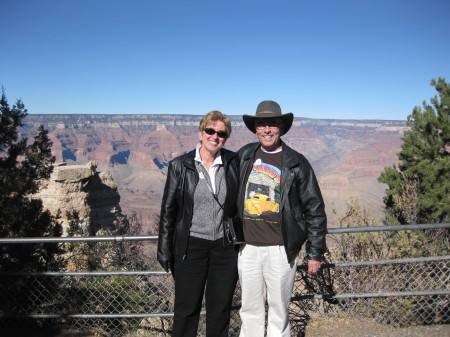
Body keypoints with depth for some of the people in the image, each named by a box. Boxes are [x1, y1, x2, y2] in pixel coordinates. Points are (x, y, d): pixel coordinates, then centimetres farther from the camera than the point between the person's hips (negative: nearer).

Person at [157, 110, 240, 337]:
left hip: (225, 247, 2)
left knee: (221, 307, 15)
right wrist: (164, 251, -1)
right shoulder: (180, 166, -4)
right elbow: (168, 210, 0)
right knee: (186, 308, 10)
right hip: (190, 247, -1)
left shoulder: (234, 163, -2)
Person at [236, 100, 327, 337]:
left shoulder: (297, 163, -3)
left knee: (278, 310, 10)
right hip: (247, 248, 3)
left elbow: (314, 209, 0)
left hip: (280, 250, -2)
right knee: (250, 309, 14)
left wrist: (315, 252, -1)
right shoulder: (244, 155, 5)